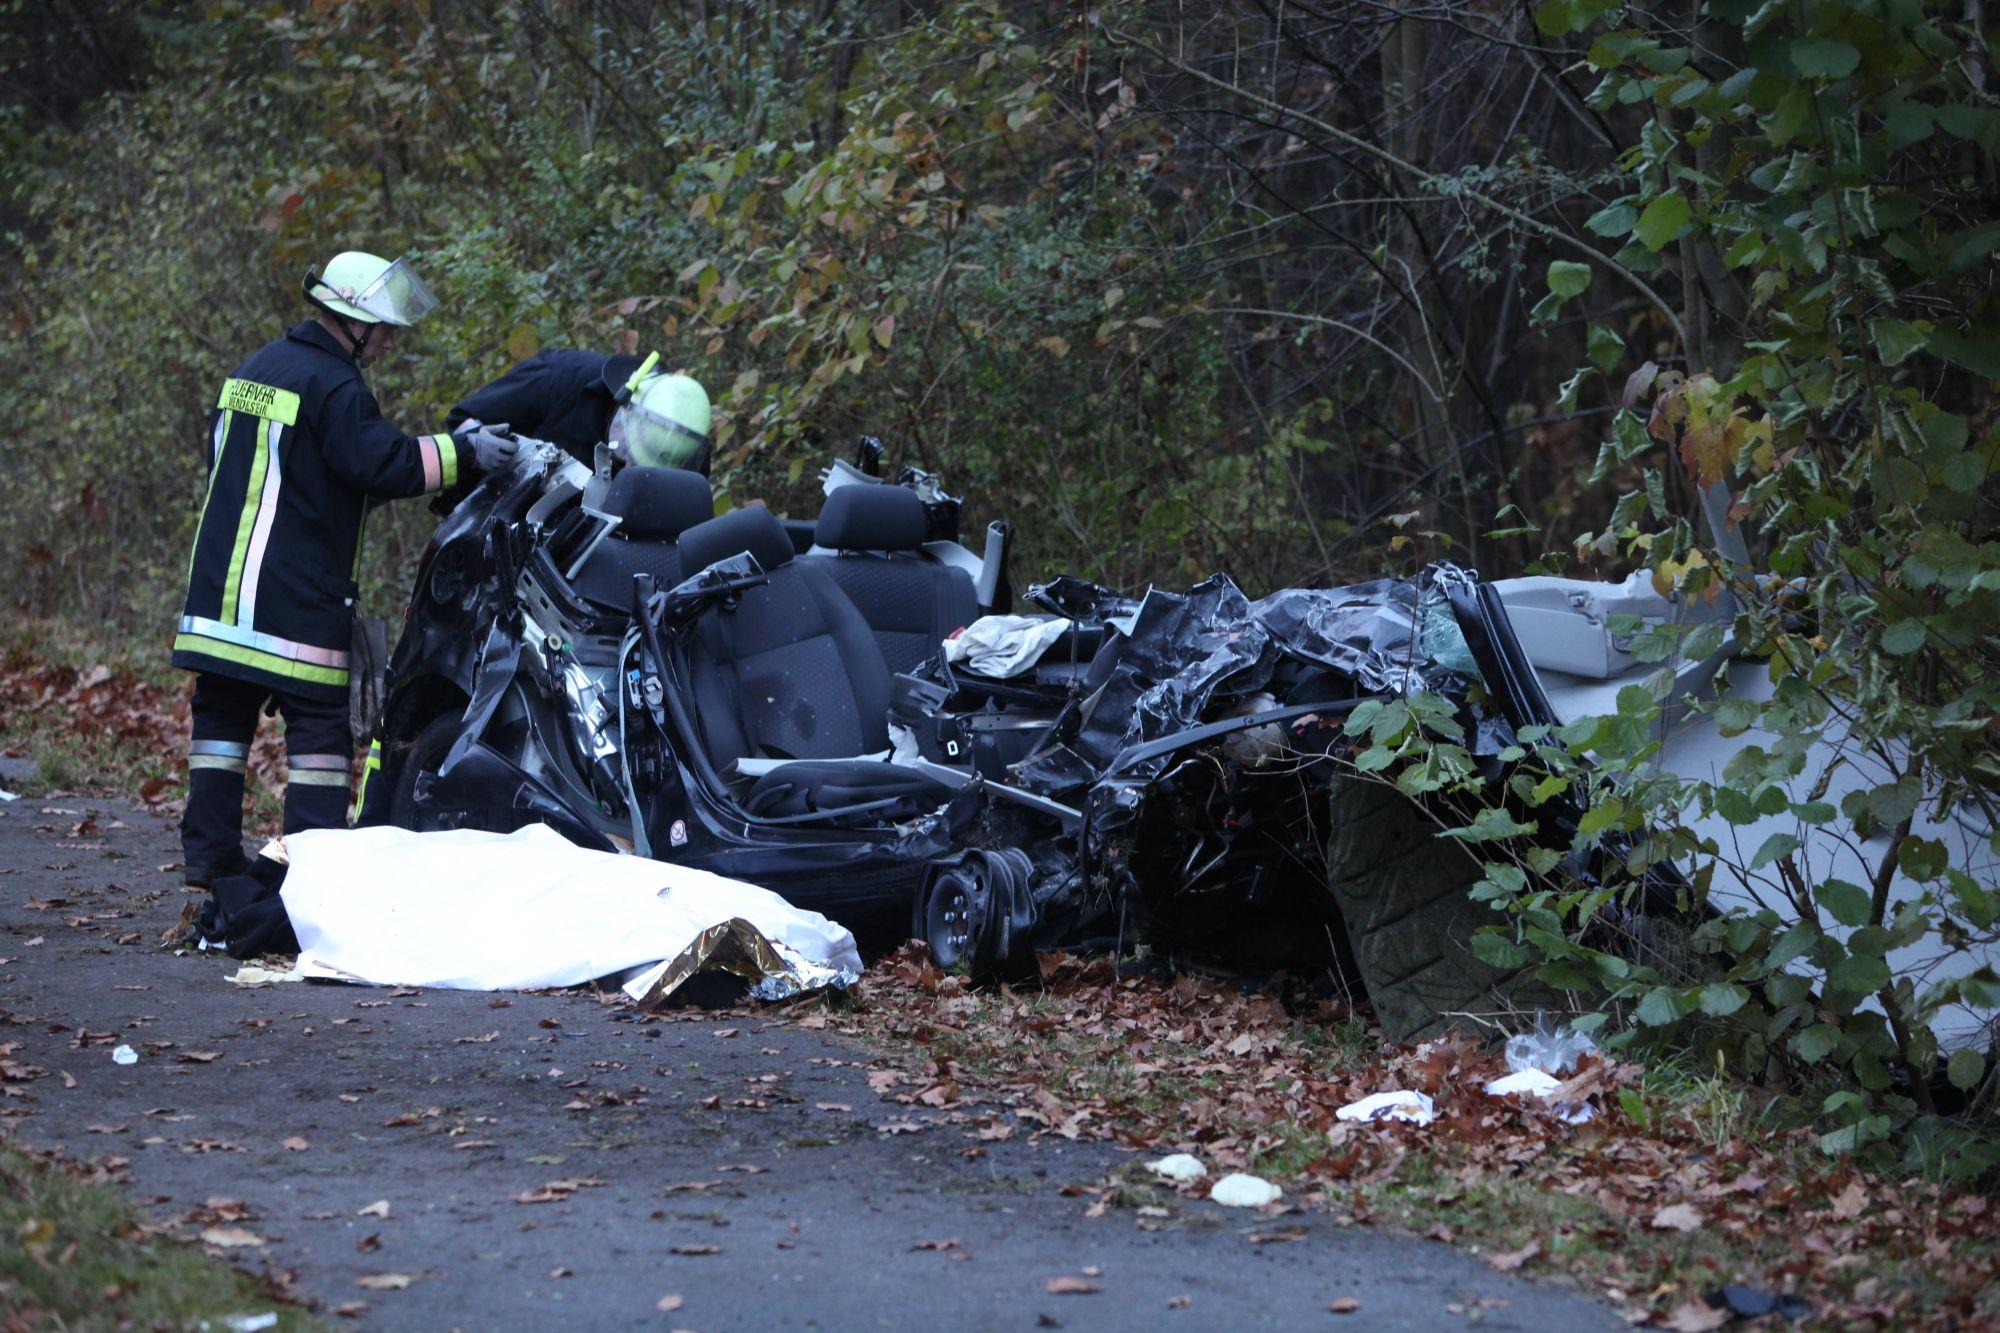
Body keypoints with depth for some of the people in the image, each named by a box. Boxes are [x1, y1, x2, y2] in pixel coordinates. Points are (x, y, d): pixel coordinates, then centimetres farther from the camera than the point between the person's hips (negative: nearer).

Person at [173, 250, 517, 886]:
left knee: (222, 714, 11)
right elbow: (385, 464, -21)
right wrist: (462, 451, -16)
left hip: (219, 586, 8)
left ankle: (208, 851, 12)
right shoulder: (334, 387, -13)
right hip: (295, 596, -8)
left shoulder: (253, 370, 15)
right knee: (319, 721, -3)